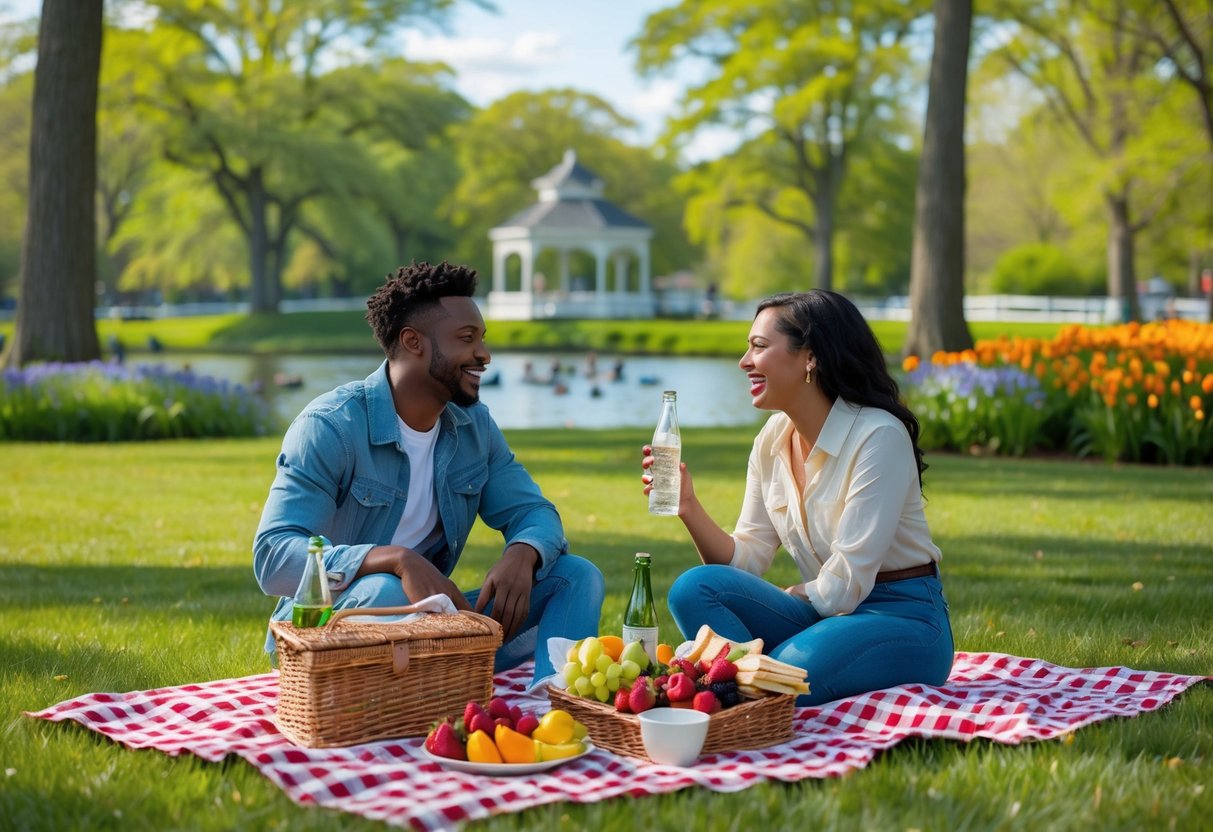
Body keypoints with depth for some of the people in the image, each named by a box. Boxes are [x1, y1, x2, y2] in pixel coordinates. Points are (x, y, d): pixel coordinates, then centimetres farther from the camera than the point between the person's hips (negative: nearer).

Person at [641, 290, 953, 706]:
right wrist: (689, 508, -10)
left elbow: (845, 583, -18)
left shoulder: (877, 436, -17)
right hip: (823, 614, 7)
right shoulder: (772, 439, 5)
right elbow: (744, 561, 4)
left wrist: (789, 597, -5)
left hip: (901, 622, -7)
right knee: (693, 589, -18)